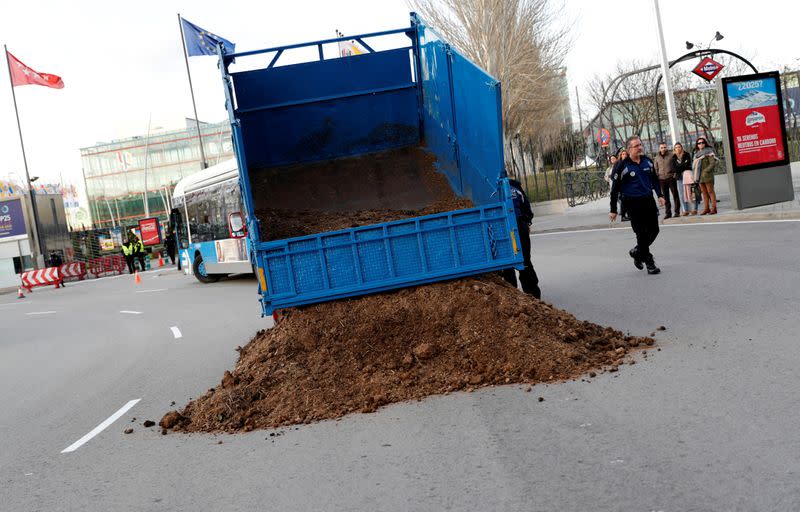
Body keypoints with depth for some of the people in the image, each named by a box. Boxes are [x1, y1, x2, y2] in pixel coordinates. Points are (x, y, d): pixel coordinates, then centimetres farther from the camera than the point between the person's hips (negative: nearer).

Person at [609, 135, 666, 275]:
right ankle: (649, 263, 9)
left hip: (648, 200, 6)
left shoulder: (647, 161, 5)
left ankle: (637, 252, 31)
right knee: (642, 233, -3)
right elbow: (615, 189, -7)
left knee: (654, 230, 8)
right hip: (633, 203, -6)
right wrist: (613, 210, -7)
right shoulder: (622, 166, -11)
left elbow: (654, 179, 21)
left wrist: (660, 195, 10)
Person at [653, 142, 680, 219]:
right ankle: (668, 213, 11)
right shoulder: (657, 158, 8)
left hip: (671, 178, -2)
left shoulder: (671, 155, 0)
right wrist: (657, 178, 5)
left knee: (675, 195, 0)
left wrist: (675, 173, -6)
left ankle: (677, 212, 5)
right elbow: (656, 169, 13)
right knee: (666, 197, 6)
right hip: (662, 179, 2)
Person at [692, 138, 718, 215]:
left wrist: (706, 171, -19)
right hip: (700, 176, 7)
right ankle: (706, 208, 10)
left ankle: (713, 208, -3)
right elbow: (694, 165, 21)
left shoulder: (708, 152, -4)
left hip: (707, 175, -7)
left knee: (710, 191, -4)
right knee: (704, 192, 8)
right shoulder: (697, 153, 17)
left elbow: (713, 163, -11)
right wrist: (695, 175, 9)